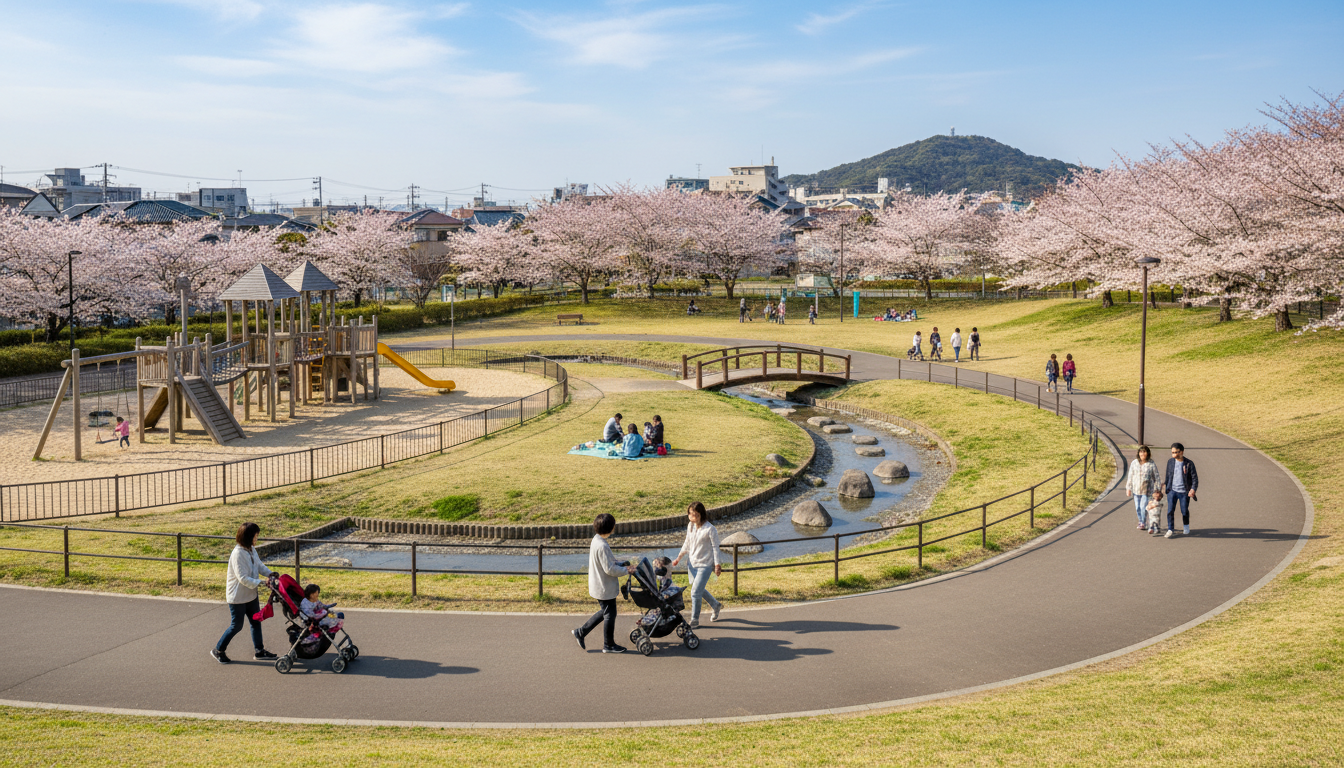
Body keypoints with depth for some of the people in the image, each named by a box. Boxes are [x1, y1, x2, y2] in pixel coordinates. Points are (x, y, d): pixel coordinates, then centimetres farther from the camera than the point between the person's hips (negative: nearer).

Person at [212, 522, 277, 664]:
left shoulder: (251, 550, 1)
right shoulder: (238, 553, -27)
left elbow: (259, 564, 12)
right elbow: (243, 578, -28)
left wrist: (270, 573, -4)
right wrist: (260, 583, -28)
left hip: (250, 594, 9)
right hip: (237, 596, -9)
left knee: (256, 622, 13)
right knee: (237, 626, 2)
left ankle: (259, 651, 24)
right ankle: (218, 650, 19)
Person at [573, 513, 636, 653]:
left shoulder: (596, 540, 5)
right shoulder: (602, 546, -27)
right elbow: (610, 569, -25)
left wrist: (622, 565, 8)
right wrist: (626, 571, -13)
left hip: (599, 586, 10)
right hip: (605, 588, -10)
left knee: (605, 612, 23)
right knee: (609, 614, 6)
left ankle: (580, 632, 27)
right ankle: (608, 645, 20)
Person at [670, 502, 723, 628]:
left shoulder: (710, 529, -17)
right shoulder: (690, 526, 2)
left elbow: (715, 548, -11)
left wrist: (717, 565, -9)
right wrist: (679, 557, 12)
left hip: (705, 565, -7)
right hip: (692, 563, 7)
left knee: (695, 592, -8)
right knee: (700, 590, 17)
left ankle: (695, 620, 7)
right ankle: (715, 605, 43)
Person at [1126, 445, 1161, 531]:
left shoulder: (1151, 465, -6)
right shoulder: (1134, 463, 3)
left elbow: (1156, 478, 0)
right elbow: (1130, 476, 9)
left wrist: (1157, 490, 1)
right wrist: (1128, 488, 8)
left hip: (1147, 490, -4)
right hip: (1136, 490, 4)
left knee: (1143, 507, -7)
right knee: (1138, 508, 10)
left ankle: (1143, 524, 11)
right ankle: (1141, 521, 31)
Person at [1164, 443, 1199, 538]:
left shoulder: (1189, 463, -7)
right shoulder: (1170, 461, 3)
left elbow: (1195, 477, -5)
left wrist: (1193, 489, -17)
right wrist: (1166, 484, 20)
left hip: (1184, 492, -2)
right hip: (1172, 490, 2)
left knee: (1185, 511, 10)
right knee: (1170, 510, -6)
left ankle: (1186, 528, 34)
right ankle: (1170, 529, 4)